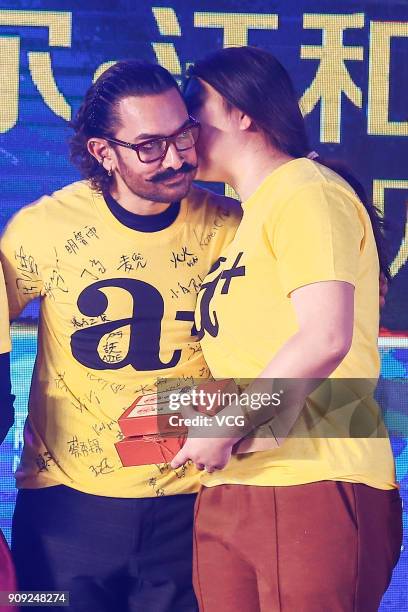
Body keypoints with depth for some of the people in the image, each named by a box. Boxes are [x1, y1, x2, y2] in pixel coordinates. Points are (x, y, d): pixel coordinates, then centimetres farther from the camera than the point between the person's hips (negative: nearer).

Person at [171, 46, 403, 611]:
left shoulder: (307, 192, -6)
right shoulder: (251, 216, 24)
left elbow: (324, 338, -19)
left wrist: (222, 428, -13)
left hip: (311, 486, -8)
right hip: (228, 494, 9)